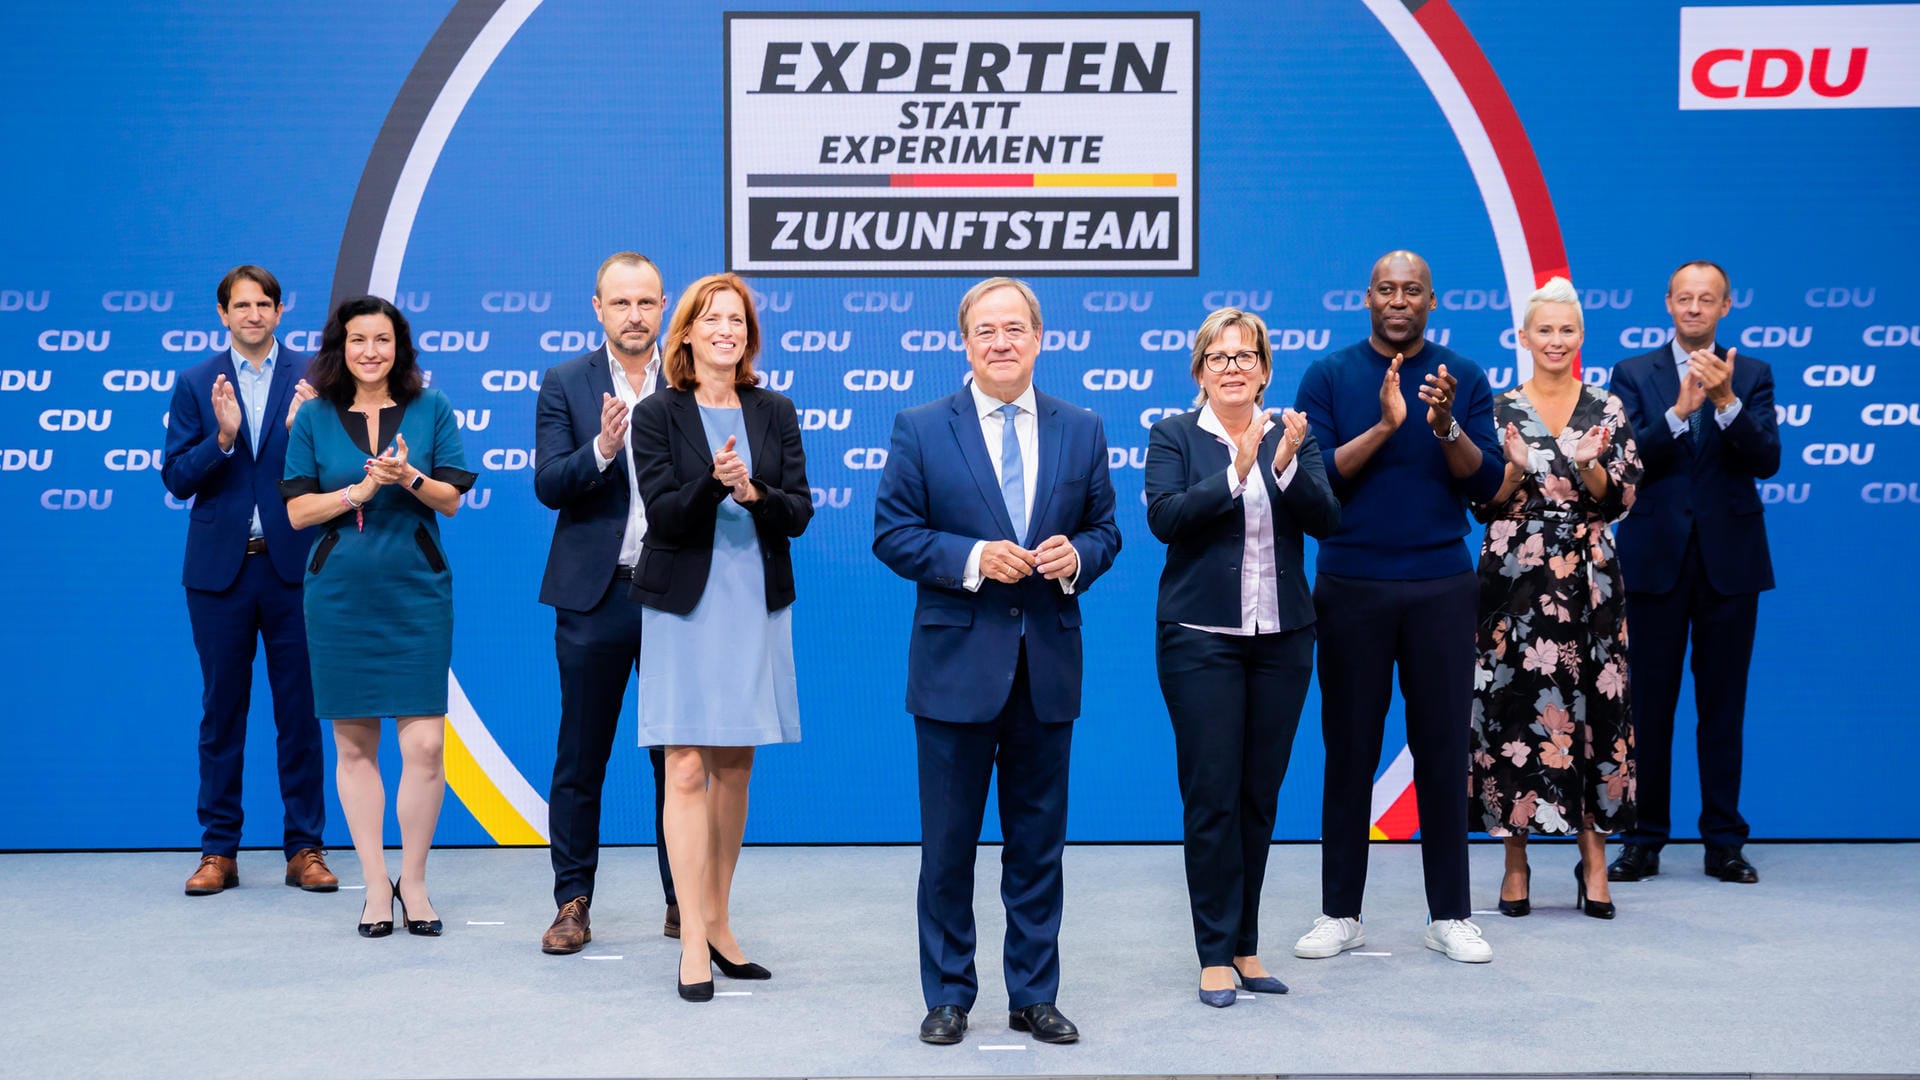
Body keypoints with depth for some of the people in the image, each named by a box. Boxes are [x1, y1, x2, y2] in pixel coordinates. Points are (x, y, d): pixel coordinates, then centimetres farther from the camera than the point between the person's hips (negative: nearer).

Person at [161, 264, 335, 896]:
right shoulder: (197, 384, 6)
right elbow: (176, 478, 0)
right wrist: (223, 437, -16)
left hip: (293, 566, -1)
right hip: (220, 569, 1)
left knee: (301, 713, 3)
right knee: (221, 712, 7)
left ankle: (304, 849, 11)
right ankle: (219, 852, 14)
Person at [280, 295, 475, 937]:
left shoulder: (430, 409, 6)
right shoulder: (314, 417, 6)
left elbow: (451, 499, 3)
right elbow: (297, 511, 2)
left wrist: (409, 477, -16)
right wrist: (362, 489, -11)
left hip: (416, 591, -1)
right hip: (340, 594, 1)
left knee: (424, 744, -7)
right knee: (353, 743, 5)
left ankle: (413, 882, 9)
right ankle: (375, 885, 15)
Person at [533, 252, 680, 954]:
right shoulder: (564, 384, 5)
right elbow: (549, 485, -6)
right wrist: (601, 449, -22)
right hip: (595, 596, 0)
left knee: (679, 754, 6)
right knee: (580, 758, 6)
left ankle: (684, 900, 17)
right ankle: (573, 902, 16)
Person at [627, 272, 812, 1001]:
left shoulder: (775, 414, 8)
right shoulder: (657, 415, -1)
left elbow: (800, 512, 1)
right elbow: (663, 515, -10)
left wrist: (755, 492, -18)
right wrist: (713, 481, -27)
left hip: (757, 605, 4)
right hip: (686, 606, -3)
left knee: (735, 769, 9)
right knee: (688, 769, -7)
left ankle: (718, 923, 20)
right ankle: (693, 940, -4)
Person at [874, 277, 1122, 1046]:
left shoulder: (1081, 431, 7)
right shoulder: (921, 430, -1)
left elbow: (1104, 528, 11)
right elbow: (893, 535, -4)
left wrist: (1076, 556, -11)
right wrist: (972, 558, -17)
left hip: (1048, 667, 3)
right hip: (956, 665, -2)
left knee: (1039, 842, 10)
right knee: (948, 842, 6)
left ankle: (1033, 996, 22)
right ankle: (947, 997, 19)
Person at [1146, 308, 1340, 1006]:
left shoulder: (1292, 436, 9)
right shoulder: (1174, 437, 1)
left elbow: (1325, 521, -3)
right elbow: (1165, 517, -14)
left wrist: (1287, 467, -20)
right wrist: (1235, 472, -24)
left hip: (1282, 637, 3)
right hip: (1201, 637, -3)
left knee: (1260, 795, 8)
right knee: (1211, 796, -3)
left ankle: (1245, 945, 19)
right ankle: (1215, 954, 5)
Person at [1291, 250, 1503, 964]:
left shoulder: (1463, 378, 5)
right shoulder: (1329, 376, 3)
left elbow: (1487, 484, -1)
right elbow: (1313, 478, -7)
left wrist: (1446, 426, -18)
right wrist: (1384, 426, -17)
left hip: (1441, 588, 1)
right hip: (1351, 587, 0)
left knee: (1442, 747, 4)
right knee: (1349, 749, 5)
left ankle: (1450, 915, 14)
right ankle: (1340, 913, 14)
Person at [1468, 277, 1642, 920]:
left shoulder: (1608, 411, 7)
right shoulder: (1497, 412, 5)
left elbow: (1621, 501, 2)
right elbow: (1482, 504, 2)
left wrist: (1589, 466, -15)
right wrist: (1515, 466, -15)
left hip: (1589, 583, 1)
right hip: (1515, 579, -1)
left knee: (1593, 706, 0)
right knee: (1514, 705, -1)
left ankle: (1594, 860, 8)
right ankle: (1515, 862, 9)